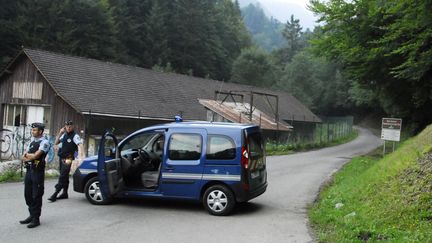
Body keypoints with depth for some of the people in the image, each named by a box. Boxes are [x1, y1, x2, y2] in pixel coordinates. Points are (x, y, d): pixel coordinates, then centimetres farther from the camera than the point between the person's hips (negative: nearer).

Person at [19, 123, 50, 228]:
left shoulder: (44, 142, -9)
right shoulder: (32, 142, 17)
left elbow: (36, 155, -19)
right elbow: (23, 157, 13)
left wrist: (27, 155, -2)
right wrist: (25, 157, -9)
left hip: (38, 172, -8)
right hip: (29, 171, 8)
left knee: (36, 196, -2)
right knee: (28, 194, 13)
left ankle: (36, 219, 5)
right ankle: (31, 215, 25)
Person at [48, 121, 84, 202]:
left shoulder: (75, 136, -10)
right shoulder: (64, 135, 13)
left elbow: (80, 145, -23)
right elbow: (56, 143, 15)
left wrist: (81, 156, -38)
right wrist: (59, 134, 1)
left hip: (68, 159, -8)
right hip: (61, 158, 8)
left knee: (62, 176, -10)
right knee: (64, 177, 15)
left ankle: (55, 194, -12)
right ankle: (65, 193, 24)